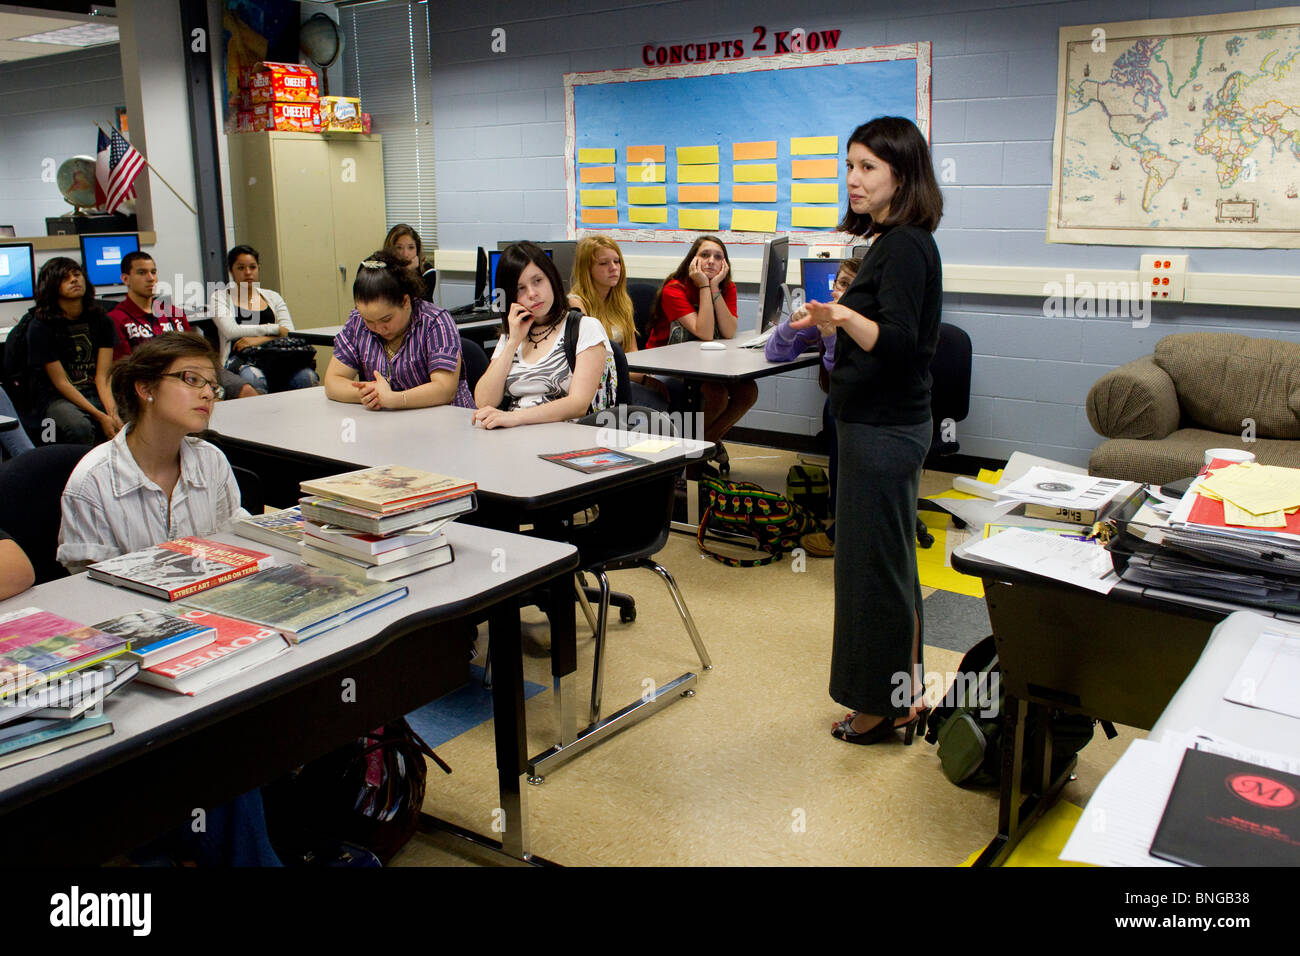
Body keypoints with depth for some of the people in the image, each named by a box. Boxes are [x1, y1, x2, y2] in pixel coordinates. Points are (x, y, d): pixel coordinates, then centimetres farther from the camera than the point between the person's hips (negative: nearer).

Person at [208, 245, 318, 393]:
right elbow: (231, 331, -4)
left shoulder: (272, 297, 22)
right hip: (240, 358, -2)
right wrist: (274, 329, -5)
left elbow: (288, 331, 7)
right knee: (254, 380, -40)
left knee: (307, 376, -32)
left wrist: (259, 339, -12)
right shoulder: (220, 297, 14)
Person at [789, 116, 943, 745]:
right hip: (877, 424, 11)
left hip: (886, 429, -11)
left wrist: (842, 315, -44)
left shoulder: (906, 246, -18)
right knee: (883, 558, 17)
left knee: (874, 561, -1)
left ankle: (887, 704, 14)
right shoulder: (885, 239, 12)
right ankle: (902, 693, 31)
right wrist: (828, 322, 28)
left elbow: (897, 341, -29)